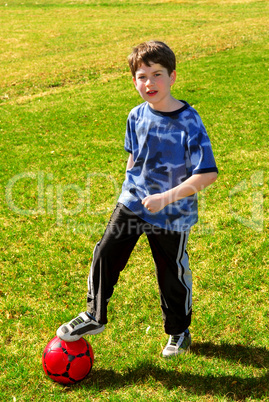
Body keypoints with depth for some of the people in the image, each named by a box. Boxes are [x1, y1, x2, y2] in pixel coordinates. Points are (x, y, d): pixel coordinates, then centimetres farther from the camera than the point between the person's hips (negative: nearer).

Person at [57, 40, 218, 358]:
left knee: (173, 275, 10)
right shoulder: (137, 116, -4)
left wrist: (165, 198, -26)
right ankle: (94, 316, 17)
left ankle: (179, 332, 35)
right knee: (105, 254, -5)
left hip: (173, 213, -3)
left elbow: (207, 174, -22)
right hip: (133, 202, 4)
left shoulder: (189, 122, -20)